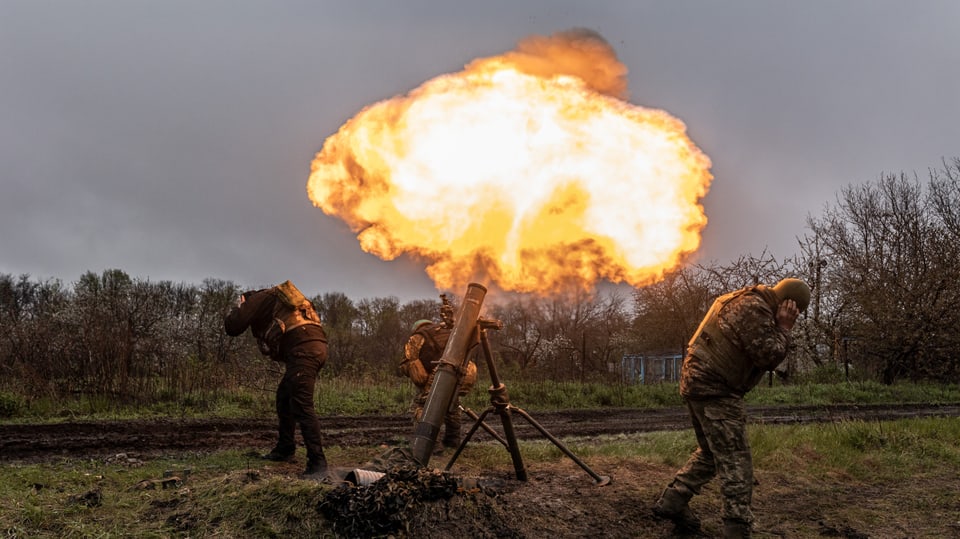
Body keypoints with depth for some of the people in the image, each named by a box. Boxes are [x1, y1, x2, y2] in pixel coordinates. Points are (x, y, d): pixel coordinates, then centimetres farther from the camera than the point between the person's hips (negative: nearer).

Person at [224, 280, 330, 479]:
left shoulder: (257, 299, 11)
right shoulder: (276, 300, 35)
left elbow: (233, 327, 6)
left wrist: (238, 309, 24)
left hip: (303, 350, -9)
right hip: (315, 346, 9)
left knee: (302, 405, -13)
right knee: (284, 397, 22)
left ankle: (317, 462, -17)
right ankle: (285, 450, 30)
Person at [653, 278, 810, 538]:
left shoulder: (747, 302, 18)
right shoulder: (754, 308, -15)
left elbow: (764, 358, 20)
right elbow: (769, 356, -17)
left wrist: (780, 329, 6)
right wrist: (783, 328, -4)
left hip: (698, 382, 10)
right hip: (714, 388, -10)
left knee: (712, 452, 19)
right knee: (735, 458, -6)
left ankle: (671, 502, 19)